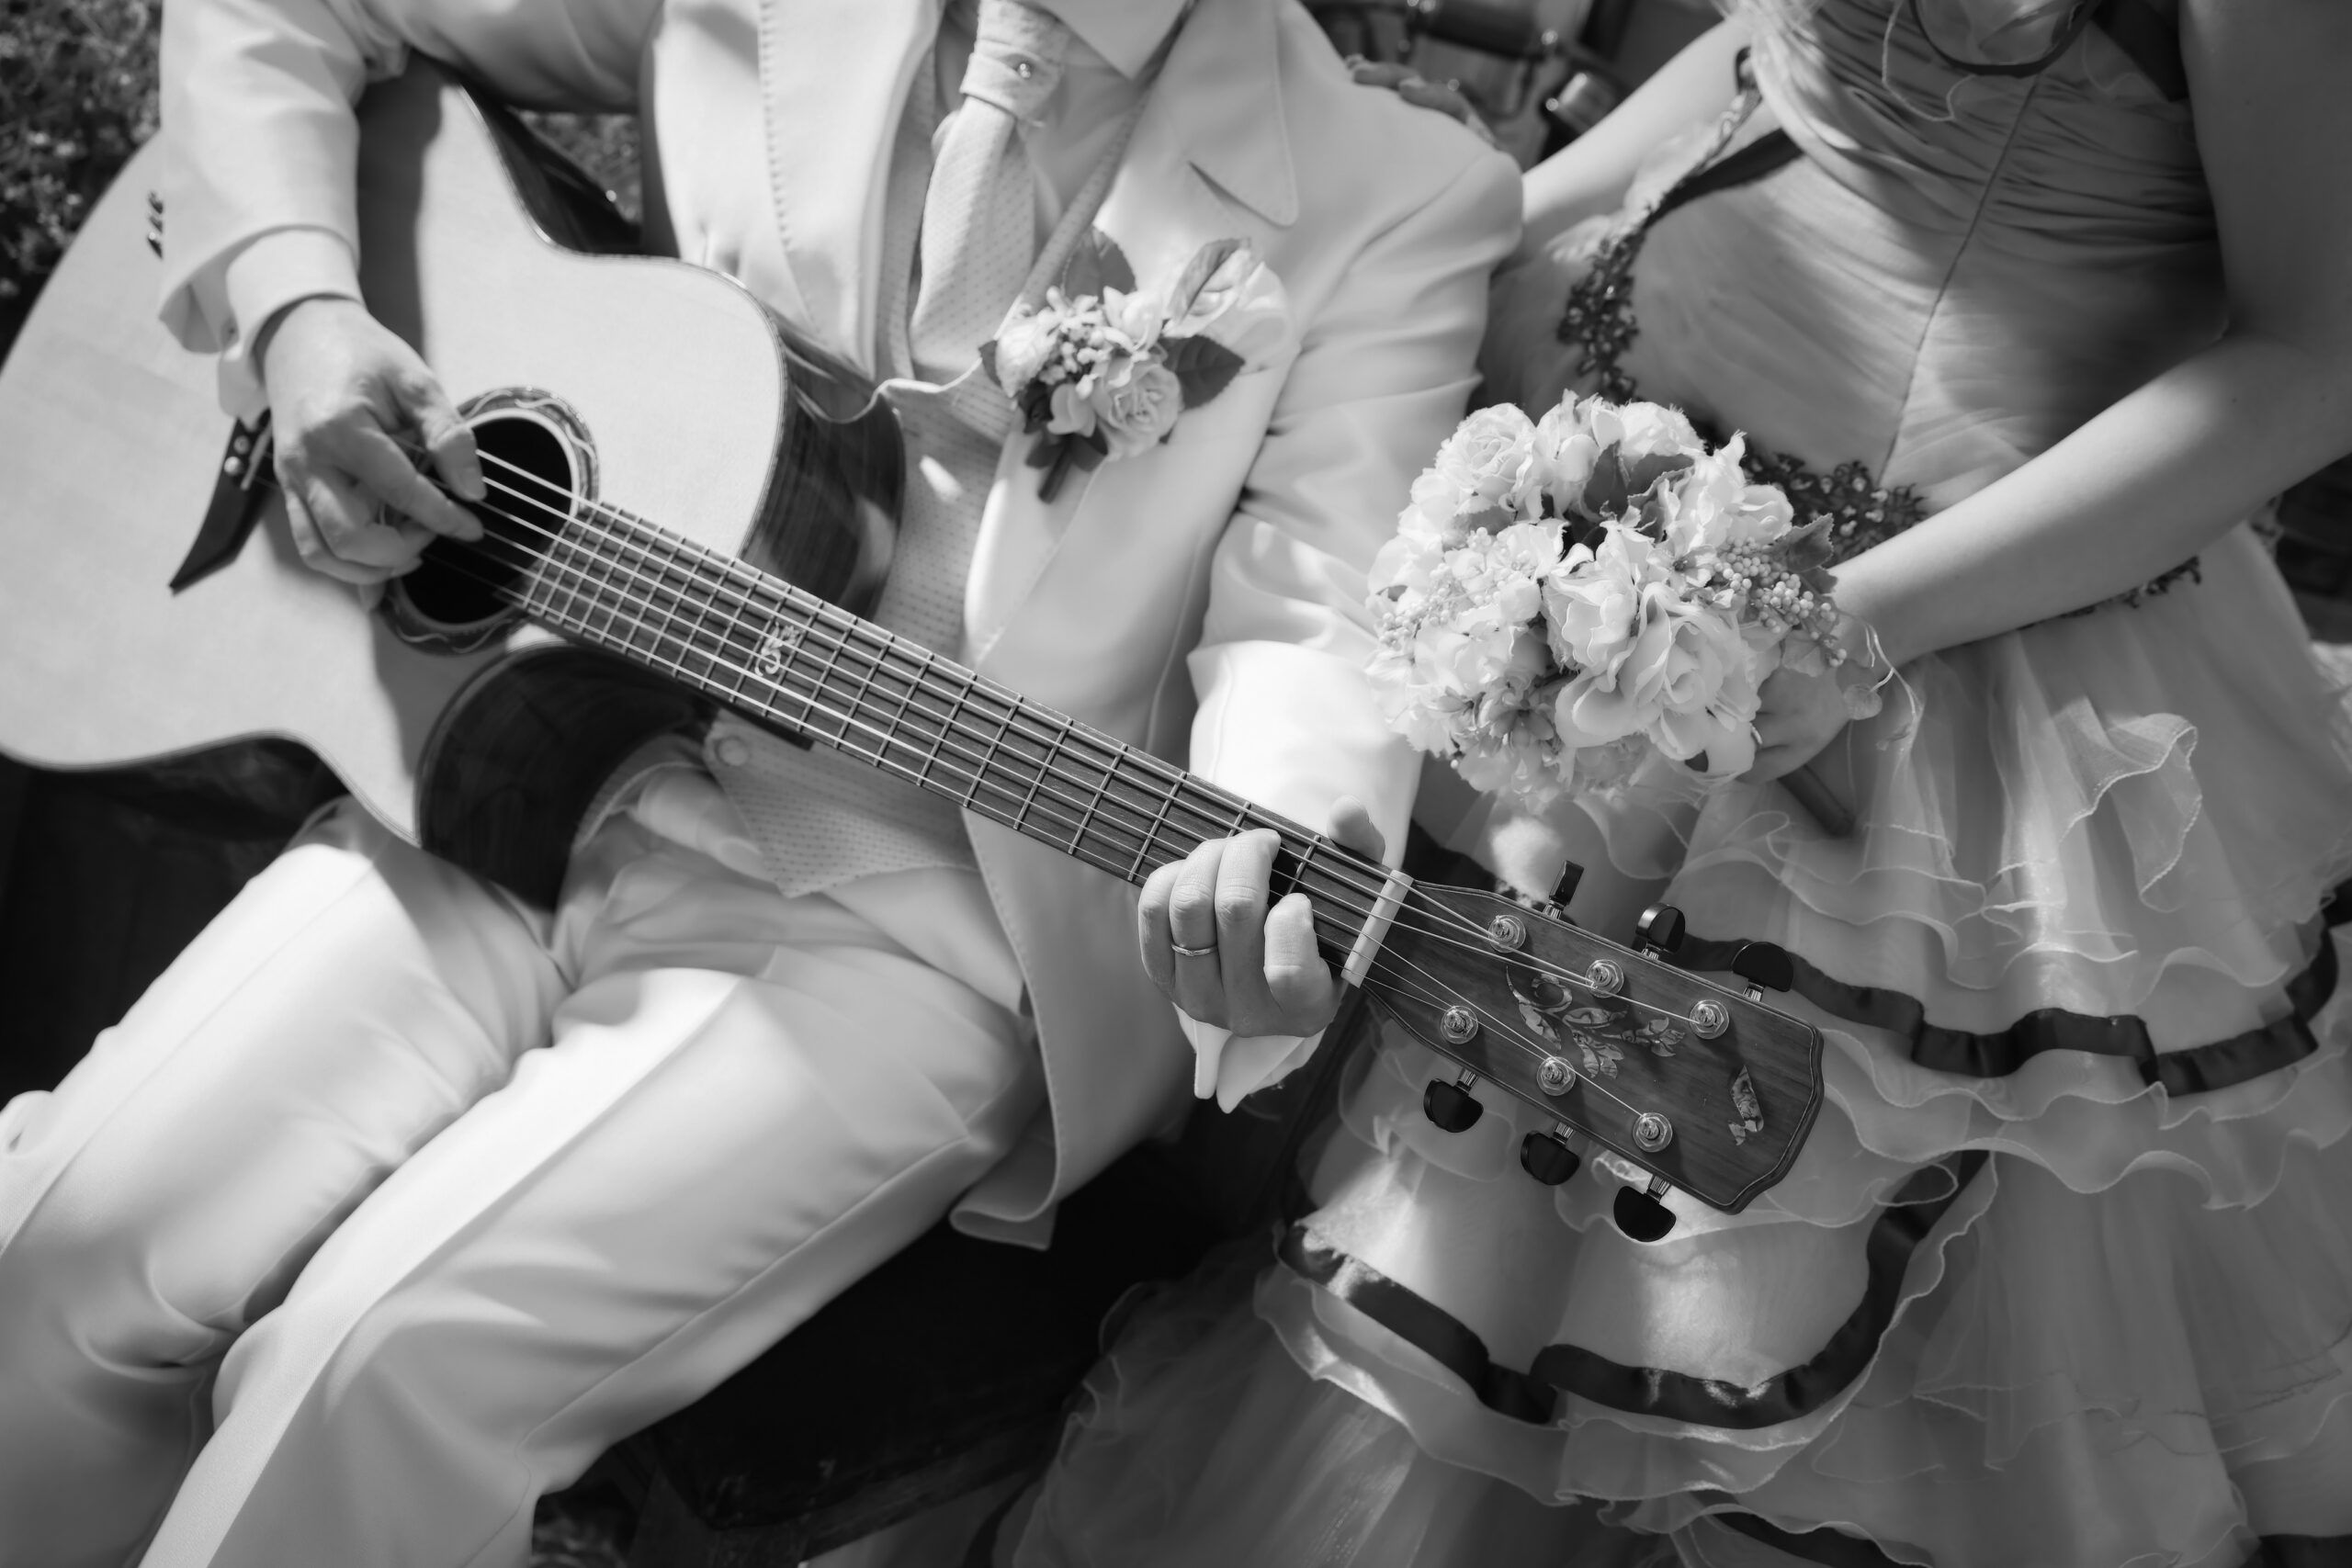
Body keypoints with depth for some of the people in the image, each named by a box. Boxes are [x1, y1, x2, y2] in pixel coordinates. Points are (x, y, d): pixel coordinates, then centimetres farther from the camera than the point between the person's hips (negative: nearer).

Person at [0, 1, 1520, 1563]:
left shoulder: (1396, 203, -2)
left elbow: (1314, 612, -12)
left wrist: (1274, 867, -34)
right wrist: (294, 310, -4)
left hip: (909, 919, -3)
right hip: (510, 772, 4)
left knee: (392, 1351, -20)